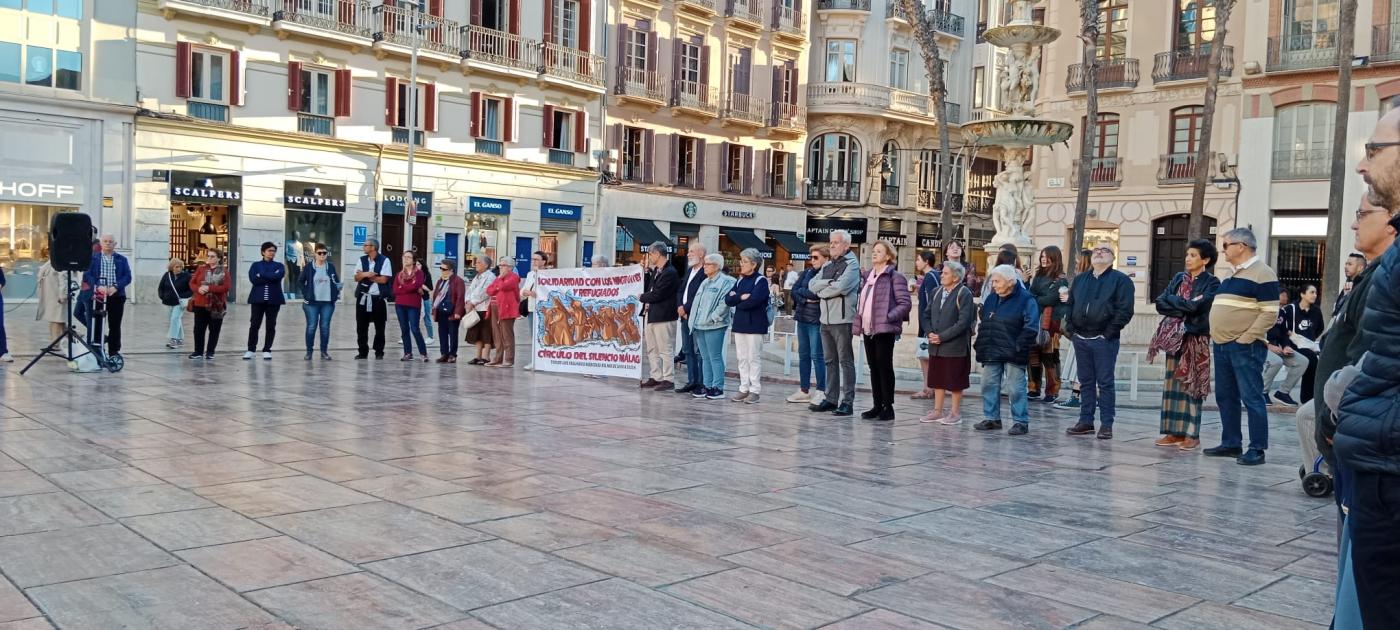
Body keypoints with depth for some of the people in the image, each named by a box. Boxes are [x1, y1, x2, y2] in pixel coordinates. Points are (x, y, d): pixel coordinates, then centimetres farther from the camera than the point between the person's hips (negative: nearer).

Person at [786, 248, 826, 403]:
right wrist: (806, 299, -10)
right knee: (803, 354, 11)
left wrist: (801, 291, -2)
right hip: (802, 317, 7)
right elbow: (794, 291, 6)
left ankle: (821, 391, 4)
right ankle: (804, 390, 18)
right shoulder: (807, 272, 12)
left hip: (816, 319, -7)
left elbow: (817, 293, -18)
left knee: (816, 356, -4)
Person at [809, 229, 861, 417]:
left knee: (846, 361, -3)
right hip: (826, 319, 8)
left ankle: (847, 402, -1)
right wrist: (828, 283, -10)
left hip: (842, 319, -7)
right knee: (830, 361, 12)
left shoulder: (852, 264, -5)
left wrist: (821, 290, -5)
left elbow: (840, 287, -20)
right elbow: (812, 285, 7)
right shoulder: (827, 265, 18)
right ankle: (831, 399, 18)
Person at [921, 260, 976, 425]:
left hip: (955, 347, -6)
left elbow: (963, 322, -17)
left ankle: (955, 413, 13)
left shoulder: (964, 294, -10)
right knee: (937, 380, 12)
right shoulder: (937, 292, 10)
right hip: (936, 346, 6)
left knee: (955, 382, 3)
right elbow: (926, 314, 14)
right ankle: (937, 411, 21)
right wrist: (930, 333, -4)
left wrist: (942, 337, -17)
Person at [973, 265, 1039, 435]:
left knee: (1016, 388, -2)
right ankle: (991, 418, 21)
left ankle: (1021, 422, 6)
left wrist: (1018, 347, -18)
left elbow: (1031, 327, -14)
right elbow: (983, 323, 20)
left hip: (1012, 354, -7)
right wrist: (980, 345, 10)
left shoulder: (1025, 299, -8)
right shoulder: (991, 298, 12)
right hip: (991, 352, 7)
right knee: (989, 384, 9)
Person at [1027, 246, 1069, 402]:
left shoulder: (1060, 279, -4)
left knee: (1049, 357, -5)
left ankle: (1052, 392, 3)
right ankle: (1034, 389, 13)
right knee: (1033, 355, 6)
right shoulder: (1039, 275, 17)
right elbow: (1031, 294, 9)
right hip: (1035, 321, 6)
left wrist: (1034, 301, -3)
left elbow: (1051, 299, -14)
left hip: (1051, 323, -6)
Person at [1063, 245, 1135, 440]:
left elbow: (1124, 311, -9)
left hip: (1104, 340, -5)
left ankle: (1106, 424, 2)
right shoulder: (1080, 279, 18)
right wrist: (1071, 329, 6)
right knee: (1086, 381, 10)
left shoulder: (1120, 280, -1)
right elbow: (1069, 304, 19)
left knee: (1105, 383, -2)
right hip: (1080, 338, 5)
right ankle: (1086, 420, 16)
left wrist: (1109, 333, -14)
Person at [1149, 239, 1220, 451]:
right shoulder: (1179, 278, 12)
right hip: (1174, 337, 5)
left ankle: (1192, 434, 1)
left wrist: (1174, 303, -8)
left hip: (1195, 338, -5)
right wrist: (1185, 306, -11)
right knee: (1173, 384, 5)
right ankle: (1175, 431, 9)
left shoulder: (1211, 283, -3)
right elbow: (1160, 304, 2)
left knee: (1191, 385, -4)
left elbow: (1197, 307, -19)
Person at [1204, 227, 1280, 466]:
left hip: (1245, 348, -9)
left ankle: (1257, 449, -2)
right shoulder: (1232, 275, 18)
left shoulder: (1262, 274, -9)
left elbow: (1270, 313, -15)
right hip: (1222, 346, 9)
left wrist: (1246, 338, -18)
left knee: (1252, 397, -6)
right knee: (1225, 397, 12)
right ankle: (1231, 443, 20)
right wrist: (1216, 334, 13)